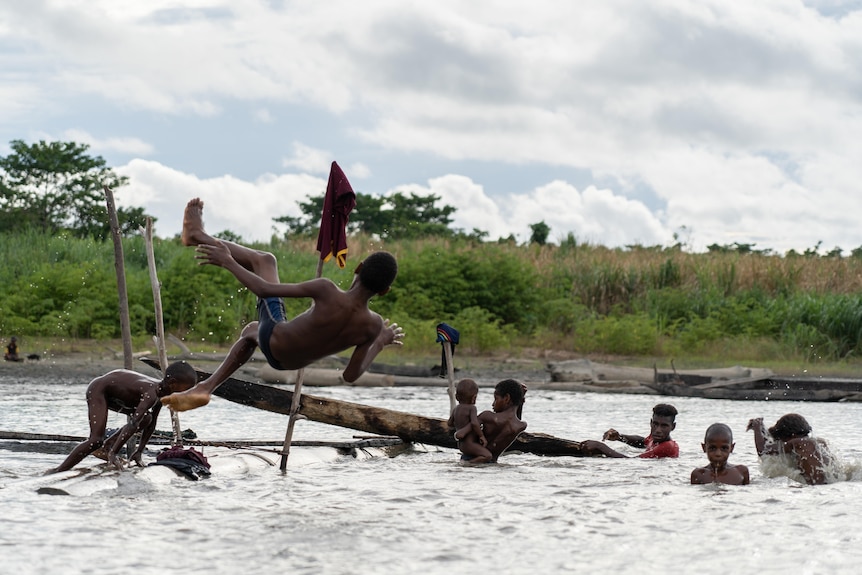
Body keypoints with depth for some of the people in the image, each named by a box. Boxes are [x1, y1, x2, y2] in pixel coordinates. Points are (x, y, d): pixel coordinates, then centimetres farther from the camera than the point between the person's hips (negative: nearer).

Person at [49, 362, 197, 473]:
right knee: (96, 441, -17)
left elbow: (151, 425, 3)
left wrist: (139, 452, 1)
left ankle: (110, 445, 4)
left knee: (145, 419, 3)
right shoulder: (151, 393, -34)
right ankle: (59, 471, -12)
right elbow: (133, 424, -39)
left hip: (113, 394, 9)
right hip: (98, 389, -9)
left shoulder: (162, 392, -7)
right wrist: (113, 453, -42)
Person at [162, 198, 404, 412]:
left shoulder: (327, 291, -33)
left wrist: (228, 262, -13)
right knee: (250, 330, 39)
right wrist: (380, 343, 4)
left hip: (272, 338, -4)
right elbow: (351, 374, -10)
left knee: (265, 260, 12)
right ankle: (205, 388, 33)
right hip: (291, 363, 4)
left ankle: (198, 236, 29)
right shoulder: (373, 326, -23)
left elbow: (264, 290, -26)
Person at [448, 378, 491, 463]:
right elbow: (474, 423, -29)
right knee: (487, 456, -21)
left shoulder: (456, 409, 8)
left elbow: (450, 423, 21)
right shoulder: (472, 408, -14)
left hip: (460, 444, 9)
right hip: (469, 444, -9)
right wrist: (481, 436, -17)